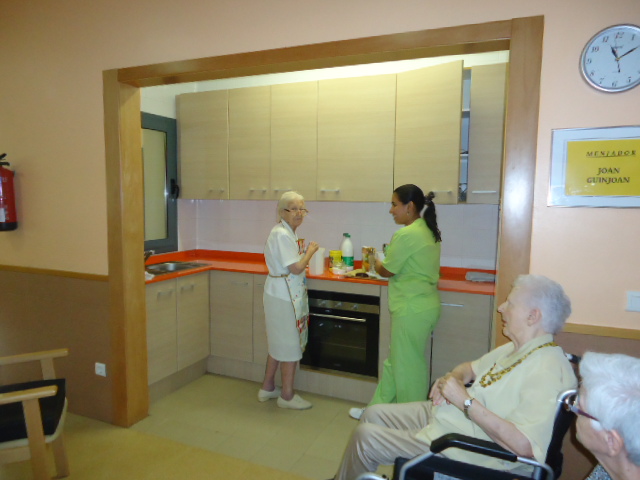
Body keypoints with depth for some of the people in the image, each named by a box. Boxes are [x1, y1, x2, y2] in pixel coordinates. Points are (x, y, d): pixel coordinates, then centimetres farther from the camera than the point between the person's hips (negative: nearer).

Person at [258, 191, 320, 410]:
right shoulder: (282, 234, -19)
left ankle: (267, 388, 32)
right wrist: (310, 251, -9)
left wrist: (302, 251, 10)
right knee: (290, 345, 2)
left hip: (282, 295, 10)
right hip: (284, 297, -10)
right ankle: (287, 395, 16)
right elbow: (296, 268, -22)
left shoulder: (286, 232, 13)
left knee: (279, 344, 19)